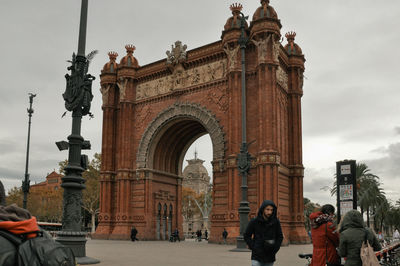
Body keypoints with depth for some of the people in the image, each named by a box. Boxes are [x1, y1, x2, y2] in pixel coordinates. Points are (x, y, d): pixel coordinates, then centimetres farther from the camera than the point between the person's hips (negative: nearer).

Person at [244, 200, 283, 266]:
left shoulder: (276, 222, -2)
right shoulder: (254, 222, -7)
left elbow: (280, 237, 8)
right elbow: (247, 236, 2)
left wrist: (275, 249, -3)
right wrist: (253, 247, -6)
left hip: (270, 258, 2)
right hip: (257, 256, -2)